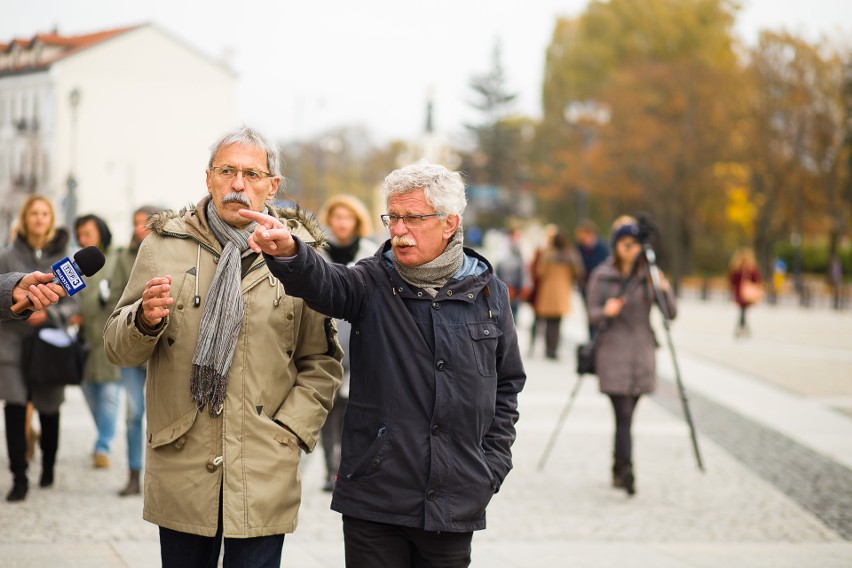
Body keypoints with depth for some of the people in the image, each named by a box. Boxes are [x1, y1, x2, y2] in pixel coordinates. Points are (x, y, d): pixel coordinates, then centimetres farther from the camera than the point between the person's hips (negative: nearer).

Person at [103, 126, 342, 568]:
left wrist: (291, 431, -4)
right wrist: (146, 320, -17)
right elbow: (118, 347, 5)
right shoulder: (165, 244, 5)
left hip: (265, 478, -1)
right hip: (180, 468, 1)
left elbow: (322, 362, 7)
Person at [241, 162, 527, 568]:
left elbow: (508, 383, 14)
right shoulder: (372, 284, -1)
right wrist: (287, 251, -45)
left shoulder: (488, 293, 5)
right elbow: (323, 283, -23)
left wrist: (493, 464, 6)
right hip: (375, 502, -1)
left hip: (457, 502, 1)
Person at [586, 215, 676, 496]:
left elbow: (671, 314, 2)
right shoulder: (601, 276, 0)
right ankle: (626, 472, -19)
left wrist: (665, 291, -17)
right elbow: (592, 315, 0)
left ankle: (618, 470, 22)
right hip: (613, 354, -3)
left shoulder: (649, 275, 6)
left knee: (626, 416, 9)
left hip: (642, 354, 3)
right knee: (623, 416, -13)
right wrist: (606, 312, -21)